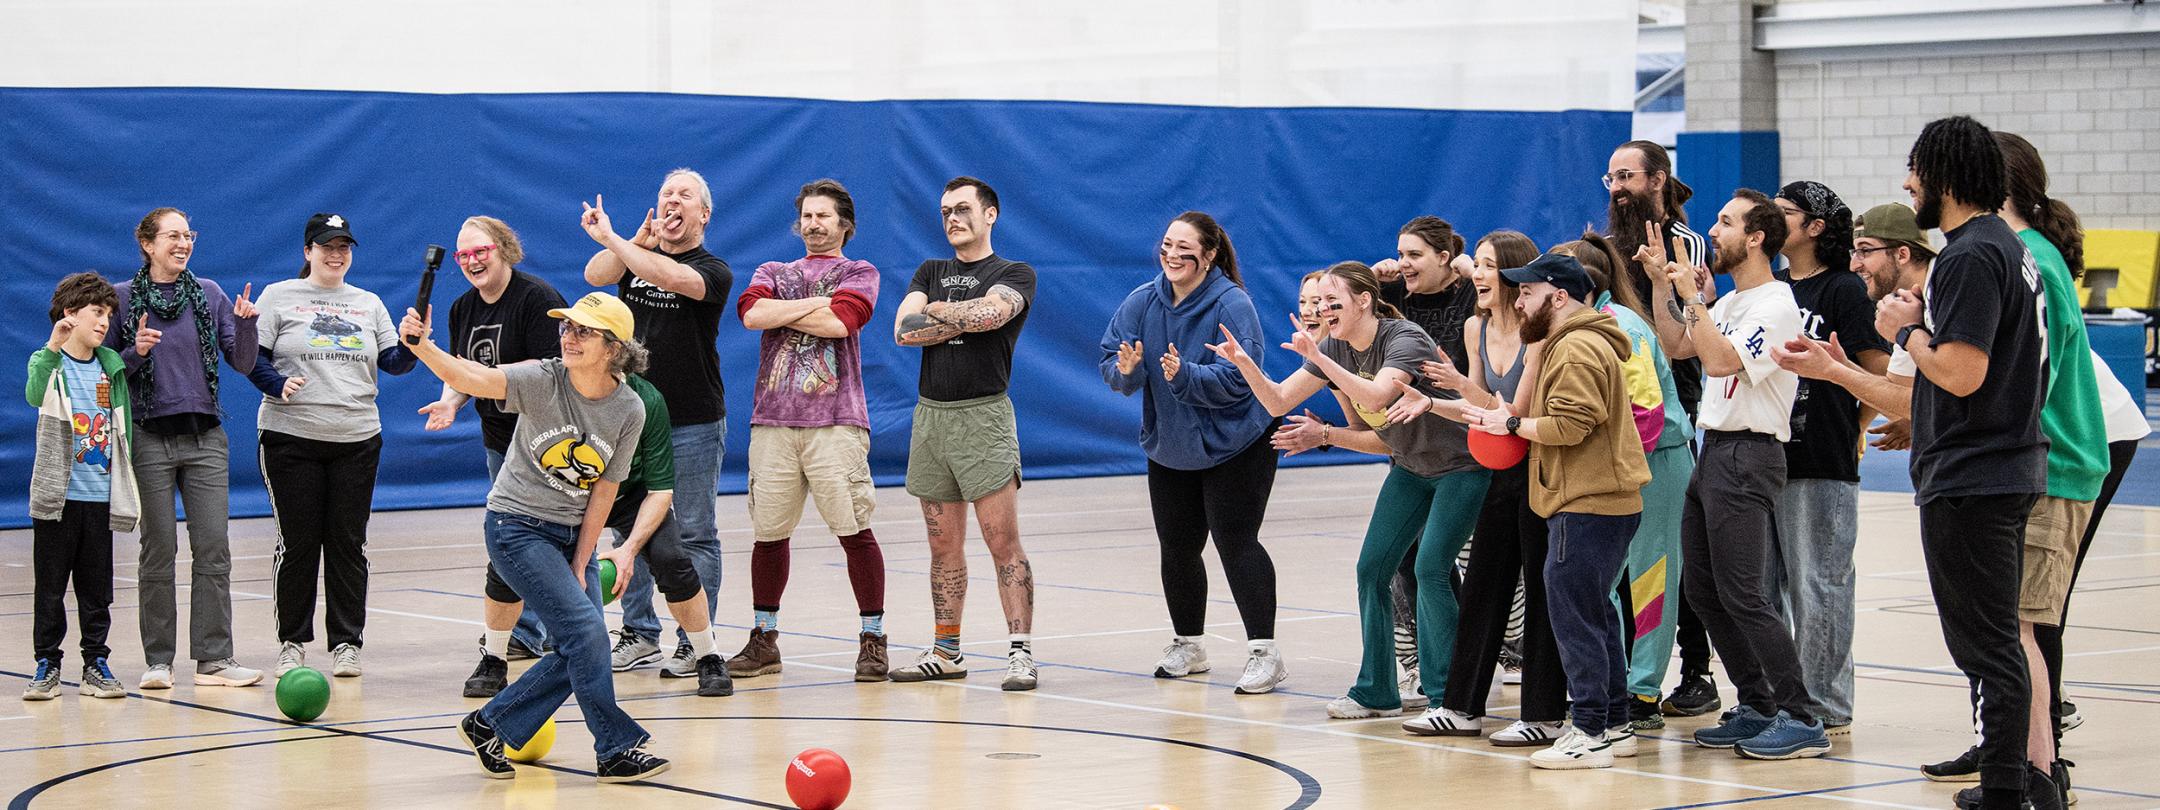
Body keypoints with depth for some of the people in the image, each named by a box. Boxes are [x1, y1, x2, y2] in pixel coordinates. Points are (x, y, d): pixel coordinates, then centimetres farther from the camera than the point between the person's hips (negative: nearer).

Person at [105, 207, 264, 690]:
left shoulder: (209, 294, 7)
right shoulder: (122, 299, 0)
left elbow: (243, 363, 6)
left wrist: (245, 323, -12)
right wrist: (135, 354, -14)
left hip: (205, 437, 2)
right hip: (149, 439, -2)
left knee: (213, 548, -3)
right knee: (159, 550, 1)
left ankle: (214, 659, 0)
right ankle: (157, 660, 8)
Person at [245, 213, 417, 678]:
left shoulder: (368, 304, 15)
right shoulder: (279, 297, 5)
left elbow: (393, 362, 10)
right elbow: (252, 356, 0)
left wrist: (412, 344, -10)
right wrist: (278, 385, -18)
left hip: (357, 441, 3)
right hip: (291, 438, -3)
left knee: (349, 544, 2)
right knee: (297, 543, 0)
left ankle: (346, 643, 7)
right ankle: (292, 642, 10)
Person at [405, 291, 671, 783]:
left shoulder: (629, 410, -7)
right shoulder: (542, 381, -17)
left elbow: (603, 492, -3)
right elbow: (468, 378, -33)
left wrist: (580, 565, -6)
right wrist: (421, 346, -51)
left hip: (572, 534, 5)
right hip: (517, 527, -5)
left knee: (578, 653, 1)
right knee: (586, 630, -16)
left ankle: (490, 726, 17)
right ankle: (618, 750, -7)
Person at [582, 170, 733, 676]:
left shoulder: (712, 271, -7)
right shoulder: (636, 254, 9)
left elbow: (672, 277, -28)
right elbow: (595, 276, -9)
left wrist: (612, 239, -29)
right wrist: (636, 242, -22)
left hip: (693, 425, -5)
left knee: (694, 536, 0)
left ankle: (694, 644, 5)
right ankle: (639, 635, 18)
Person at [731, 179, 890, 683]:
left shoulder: (859, 274, 11)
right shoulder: (773, 273, 21)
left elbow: (839, 323, -9)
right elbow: (752, 312, -1)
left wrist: (781, 312, 0)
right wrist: (816, 302, -3)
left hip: (835, 421, -3)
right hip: (773, 420, 3)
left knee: (854, 531, -7)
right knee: (768, 533, 4)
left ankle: (873, 640, 1)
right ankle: (764, 640, 15)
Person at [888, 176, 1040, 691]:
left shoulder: (1015, 274, 4)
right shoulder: (930, 273, 18)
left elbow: (990, 311, -19)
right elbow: (904, 330, 1)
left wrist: (937, 310, -3)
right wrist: (965, 320, -7)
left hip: (984, 416, -5)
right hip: (930, 415, 5)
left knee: (1003, 542, -10)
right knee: (944, 547, 9)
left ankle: (1021, 652, -11)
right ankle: (946, 652, 16)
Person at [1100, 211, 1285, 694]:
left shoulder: (1231, 305, -20)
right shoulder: (1143, 301, -4)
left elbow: (1235, 379, -26)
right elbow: (1110, 361, -4)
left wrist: (1185, 375, -39)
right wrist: (1125, 370, -27)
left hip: (1234, 446, -6)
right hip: (1168, 449, 6)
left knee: (1235, 543, -12)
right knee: (1177, 549, 11)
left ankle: (1264, 653, -9)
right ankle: (1188, 646, 27)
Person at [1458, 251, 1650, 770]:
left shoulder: (1577, 349, -13)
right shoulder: (1563, 344, 22)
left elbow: (1569, 424, -21)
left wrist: (1511, 424, -9)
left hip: (1589, 508, -11)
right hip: (1595, 501, 11)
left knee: (1575, 614, -9)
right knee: (1594, 612, 15)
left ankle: (1590, 732, -8)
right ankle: (1615, 725, 20)